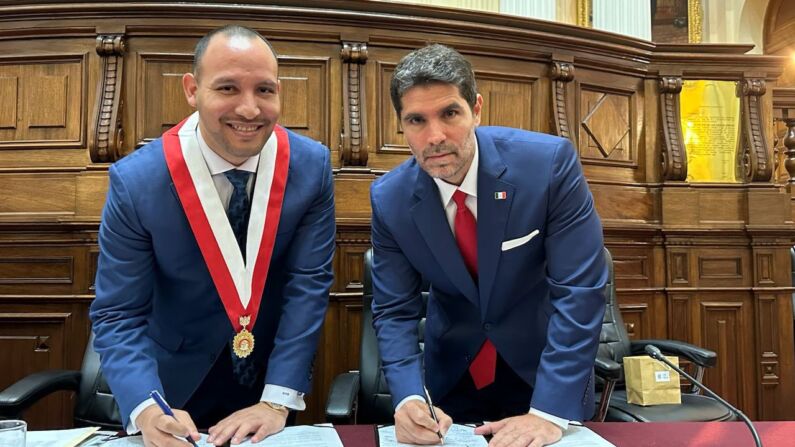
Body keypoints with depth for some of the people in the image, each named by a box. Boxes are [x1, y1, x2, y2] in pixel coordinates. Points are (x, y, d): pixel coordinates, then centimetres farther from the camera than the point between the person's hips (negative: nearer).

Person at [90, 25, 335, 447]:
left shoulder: (311, 165, -16)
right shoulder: (135, 181, -20)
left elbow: (309, 282, -15)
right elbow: (118, 315, -16)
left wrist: (278, 400, -20)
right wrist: (147, 410, -31)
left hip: (276, 377, 2)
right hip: (179, 387, -1)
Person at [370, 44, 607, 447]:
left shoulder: (549, 163, -24)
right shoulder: (389, 199, -16)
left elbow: (579, 291, -24)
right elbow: (394, 310, -11)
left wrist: (550, 411, -30)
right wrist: (408, 397, -28)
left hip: (546, 366, -1)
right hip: (451, 372, 2)